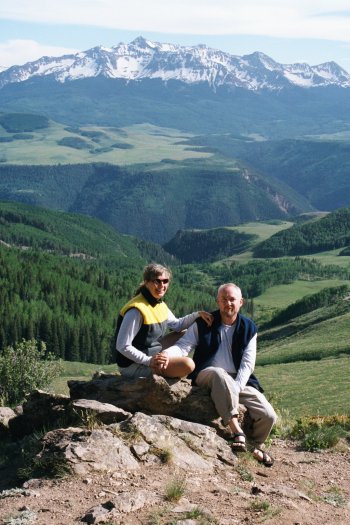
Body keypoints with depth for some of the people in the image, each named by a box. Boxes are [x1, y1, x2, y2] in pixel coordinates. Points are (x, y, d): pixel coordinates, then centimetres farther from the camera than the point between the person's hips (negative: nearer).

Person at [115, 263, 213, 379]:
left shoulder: (160, 304, 7)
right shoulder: (137, 310, -22)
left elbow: (177, 325, 20)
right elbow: (122, 346, -23)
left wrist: (198, 315, 6)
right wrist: (149, 361, -25)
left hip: (153, 356, 10)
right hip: (134, 365, -10)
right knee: (187, 365, -22)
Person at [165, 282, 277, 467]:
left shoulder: (248, 328, 5)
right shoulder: (203, 324, 2)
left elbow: (247, 363, -1)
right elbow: (183, 345, -7)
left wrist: (236, 388, -18)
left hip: (239, 381, 3)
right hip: (207, 376, -3)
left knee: (268, 416, -14)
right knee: (220, 374, -41)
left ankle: (256, 445, 21)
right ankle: (236, 430, -38)